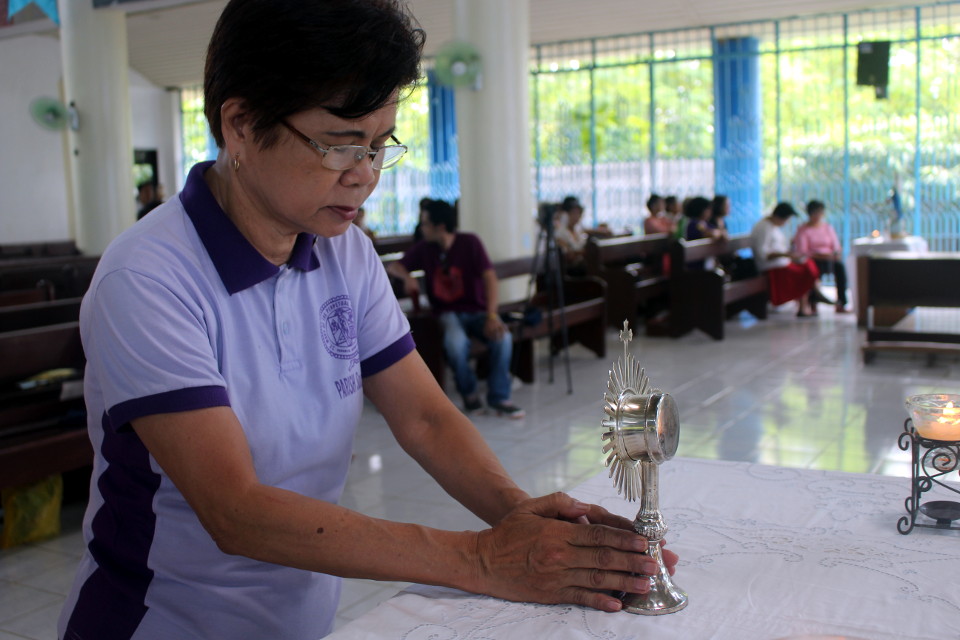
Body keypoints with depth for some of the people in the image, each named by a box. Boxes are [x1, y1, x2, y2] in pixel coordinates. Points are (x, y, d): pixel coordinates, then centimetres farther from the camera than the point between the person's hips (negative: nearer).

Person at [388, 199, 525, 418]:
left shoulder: (470, 242, -7)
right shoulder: (424, 248, 1)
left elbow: (489, 277, -15)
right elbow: (394, 266, 8)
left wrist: (492, 315, -29)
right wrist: (407, 277, -17)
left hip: (476, 310, 0)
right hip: (447, 312, 1)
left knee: (502, 337, -31)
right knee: (456, 341, -35)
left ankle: (499, 397, -12)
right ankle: (468, 392, -8)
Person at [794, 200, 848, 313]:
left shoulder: (828, 227, 17)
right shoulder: (803, 230, 3)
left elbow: (836, 246, 15)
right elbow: (801, 252, -8)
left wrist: (837, 254, -9)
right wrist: (817, 255, -22)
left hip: (829, 258, 4)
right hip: (812, 260, -4)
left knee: (840, 266, -29)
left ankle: (842, 303, -31)